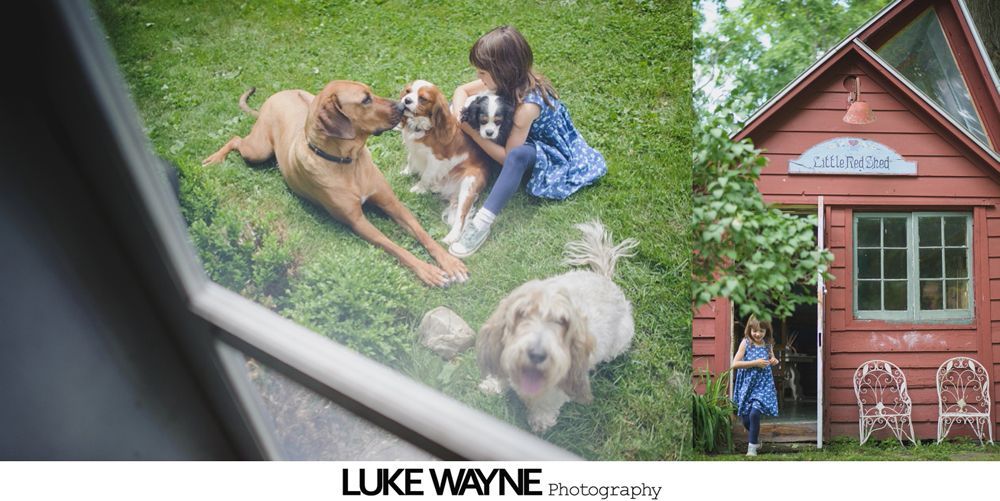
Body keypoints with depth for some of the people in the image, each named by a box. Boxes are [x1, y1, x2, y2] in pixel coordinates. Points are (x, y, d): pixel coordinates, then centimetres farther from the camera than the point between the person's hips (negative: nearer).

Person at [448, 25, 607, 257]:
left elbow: (508, 156, -29)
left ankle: (482, 224, -45)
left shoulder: (527, 105, -36)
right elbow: (461, 90, -1)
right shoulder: (508, 79, -16)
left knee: (519, 154, -47)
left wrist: (472, 132, -26)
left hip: (554, 157, -8)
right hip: (528, 139, 8)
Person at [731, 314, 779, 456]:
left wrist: (774, 361, -1)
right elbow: (735, 364, -13)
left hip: (763, 384, 0)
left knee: (754, 413, -18)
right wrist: (755, 363, -19)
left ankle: (752, 446, -1)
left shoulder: (768, 344, 2)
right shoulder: (746, 343, -7)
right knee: (745, 418, 6)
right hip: (747, 384, 0)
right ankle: (756, 439, 36)